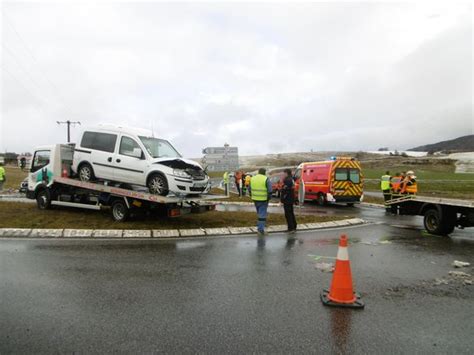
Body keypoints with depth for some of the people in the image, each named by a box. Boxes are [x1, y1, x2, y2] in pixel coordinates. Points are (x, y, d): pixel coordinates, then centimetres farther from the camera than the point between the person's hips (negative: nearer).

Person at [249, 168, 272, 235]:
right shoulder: (266, 179, -8)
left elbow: (249, 189, 12)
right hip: (263, 200, -5)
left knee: (259, 213, 21)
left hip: (255, 199, 5)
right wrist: (269, 198, 1)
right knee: (262, 214, 0)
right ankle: (260, 229, -2)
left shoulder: (252, 178, 8)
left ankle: (260, 226, 29)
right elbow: (269, 190, -11)